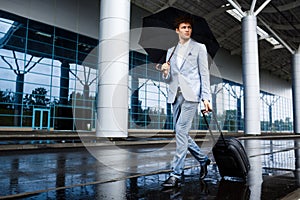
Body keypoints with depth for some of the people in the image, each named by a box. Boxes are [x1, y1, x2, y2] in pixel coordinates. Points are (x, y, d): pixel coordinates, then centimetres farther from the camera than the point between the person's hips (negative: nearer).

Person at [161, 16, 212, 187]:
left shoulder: (199, 48, 9)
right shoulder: (171, 51, 20)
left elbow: (204, 73, 3)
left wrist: (206, 97, -7)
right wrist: (165, 72, -4)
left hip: (191, 94, -5)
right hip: (175, 95, 5)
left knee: (181, 130, -14)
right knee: (181, 133, 8)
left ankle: (176, 174, -7)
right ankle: (203, 159, 29)